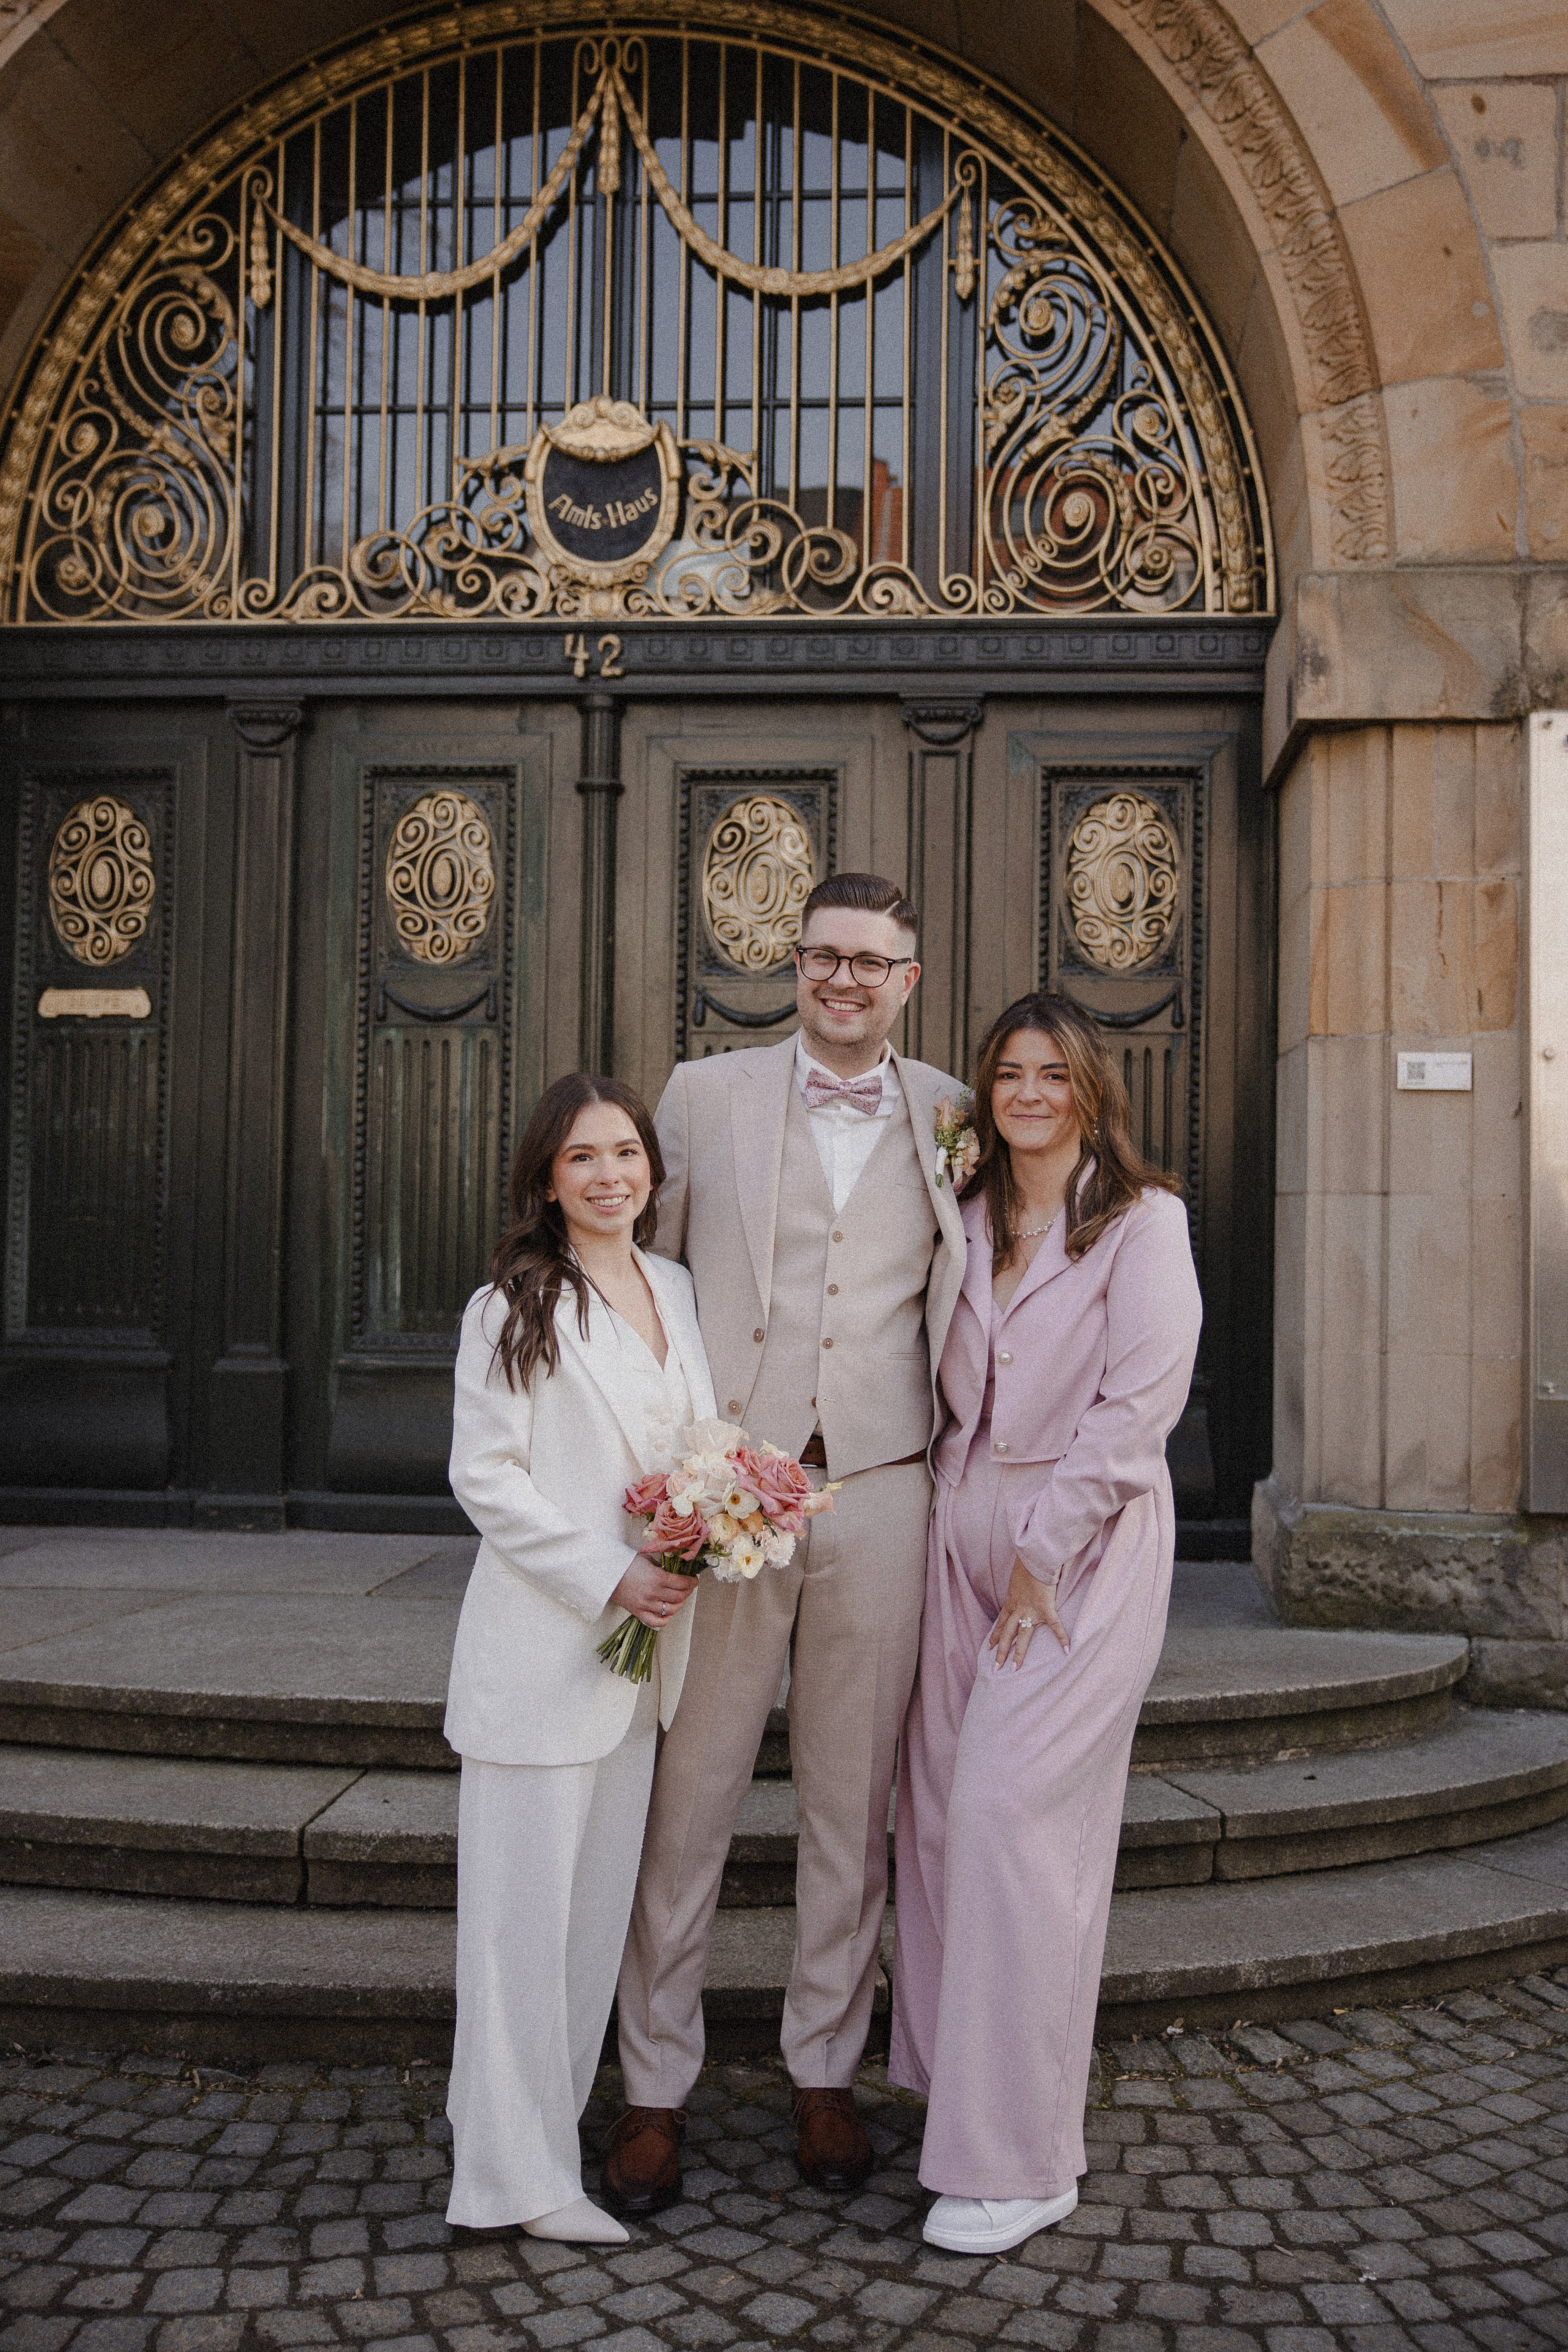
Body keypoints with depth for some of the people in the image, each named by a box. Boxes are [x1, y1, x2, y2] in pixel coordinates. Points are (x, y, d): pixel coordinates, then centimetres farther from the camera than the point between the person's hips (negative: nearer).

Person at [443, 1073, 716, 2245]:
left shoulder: (677, 1291, 10)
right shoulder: (513, 1307, -8)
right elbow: (486, 1476, -11)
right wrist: (611, 1576, -16)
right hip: (541, 1643, -6)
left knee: (601, 1897, 14)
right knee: (525, 1905, 1)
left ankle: (545, 2118, 29)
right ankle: (519, 2173, 13)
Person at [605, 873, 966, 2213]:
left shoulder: (950, 1120, 8)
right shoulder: (706, 1094, 6)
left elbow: (965, 1305, 13)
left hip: (879, 1492, 1)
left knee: (853, 1801, 11)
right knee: (688, 1794, 5)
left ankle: (827, 2073, 28)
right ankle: (655, 2086, 20)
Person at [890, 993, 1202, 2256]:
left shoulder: (1143, 1218, -7)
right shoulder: (971, 1220, 11)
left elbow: (1140, 1402, -13)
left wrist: (1044, 1555, -13)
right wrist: (961, 1524, 6)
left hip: (1085, 1544, -6)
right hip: (966, 1530, 6)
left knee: (1009, 1808, -9)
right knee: (943, 1802, 7)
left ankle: (1021, 2158, 3)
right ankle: (958, 2070, 24)